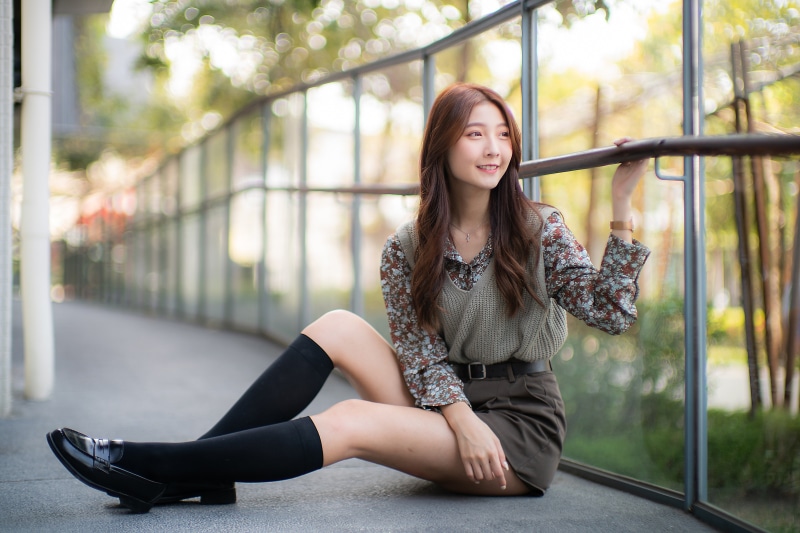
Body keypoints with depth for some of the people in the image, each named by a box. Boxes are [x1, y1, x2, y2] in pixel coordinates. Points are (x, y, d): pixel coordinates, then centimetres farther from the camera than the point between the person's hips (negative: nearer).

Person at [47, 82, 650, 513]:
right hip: (448, 407, 4)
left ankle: (160, 467, -22)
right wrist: (461, 419, -23)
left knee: (348, 423, -26)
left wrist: (621, 210, -24)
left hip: (522, 423, -4)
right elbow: (421, 351, -4)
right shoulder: (407, 249, 2)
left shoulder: (539, 229, -5)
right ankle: (200, 473, -17)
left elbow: (612, 313, -13)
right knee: (337, 328, -15)